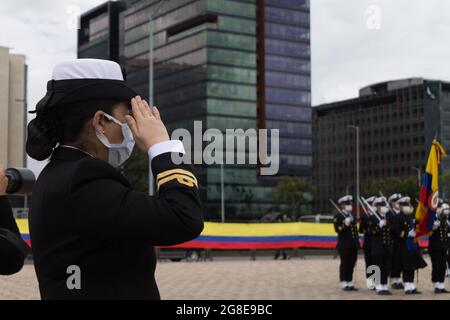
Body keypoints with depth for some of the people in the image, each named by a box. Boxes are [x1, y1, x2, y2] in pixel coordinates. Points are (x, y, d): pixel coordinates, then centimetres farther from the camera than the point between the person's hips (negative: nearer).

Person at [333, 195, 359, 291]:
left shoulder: (351, 215, 17)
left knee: (351, 264, 8)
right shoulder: (338, 216, -6)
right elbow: (337, 229, -14)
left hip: (353, 245, 7)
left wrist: (357, 239, 21)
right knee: (344, 264, -2)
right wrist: (345, 224, -27)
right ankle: (344, 284, 2)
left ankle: (350, 283, 14)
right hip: (344, 245, -7)